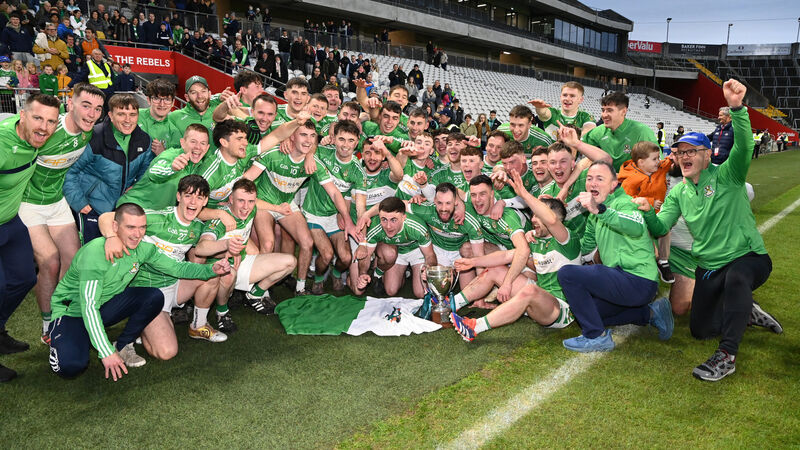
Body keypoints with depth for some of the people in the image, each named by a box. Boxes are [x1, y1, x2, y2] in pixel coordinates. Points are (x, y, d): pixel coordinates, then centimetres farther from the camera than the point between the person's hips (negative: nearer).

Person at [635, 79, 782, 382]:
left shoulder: (726, 176, -12)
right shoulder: (678, 193, 3)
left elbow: (744, 148, -32)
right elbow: (660, 228, -4)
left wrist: (736, 107, -47)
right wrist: (647, 212, -25)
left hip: (749, 258, -6)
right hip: (709, 268, 6)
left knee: (735, 276, -43)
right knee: (700, 330, 11)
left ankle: (727, 355, -32)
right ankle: (747, 314, 37)